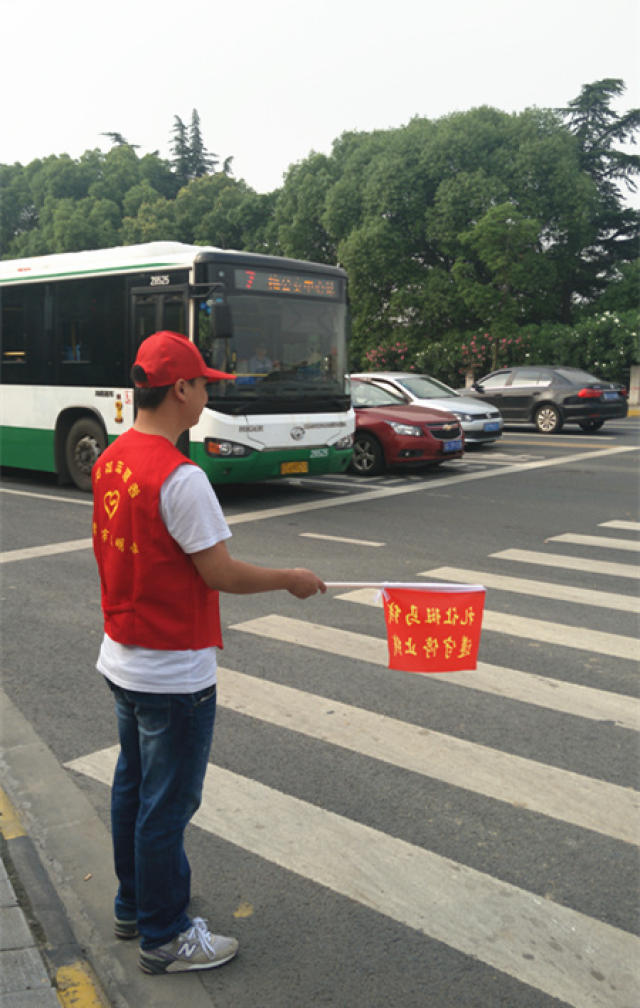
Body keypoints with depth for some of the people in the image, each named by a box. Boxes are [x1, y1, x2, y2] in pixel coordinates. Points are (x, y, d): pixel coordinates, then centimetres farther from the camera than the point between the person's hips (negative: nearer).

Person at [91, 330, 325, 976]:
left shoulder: (110, 461, 2)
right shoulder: (180, 477, -25)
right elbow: (220, 573, -22)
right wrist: (292, 579, -7)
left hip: (121, 661, 9)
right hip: (174, 677, -9)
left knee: (133, 787, 22)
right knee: (167, 805, 7)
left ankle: (133, 907, 41)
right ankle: (164, 938, 25)